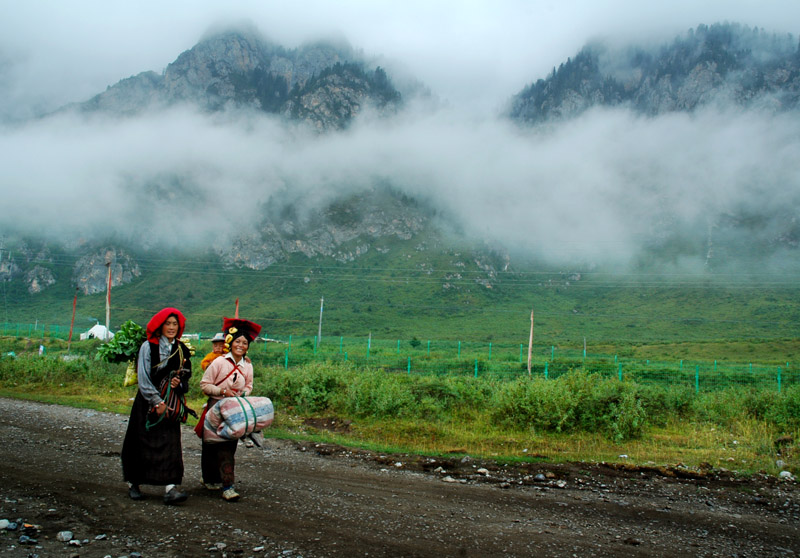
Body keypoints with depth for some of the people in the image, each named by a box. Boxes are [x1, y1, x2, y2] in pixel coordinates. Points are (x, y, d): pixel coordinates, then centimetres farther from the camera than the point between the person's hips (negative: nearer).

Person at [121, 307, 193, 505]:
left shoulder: (182, 350, 8)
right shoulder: (148, 347, -5)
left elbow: (186, 377, 18)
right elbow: (143, 379, -9)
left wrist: (179, 384, -6)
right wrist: (157, 402, -14)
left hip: (170, 405, 3)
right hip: (148, 403, -3)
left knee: (170, 444, -4)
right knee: (142, 443, 3)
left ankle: (170, 488, -7)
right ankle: (133, 484, 21)